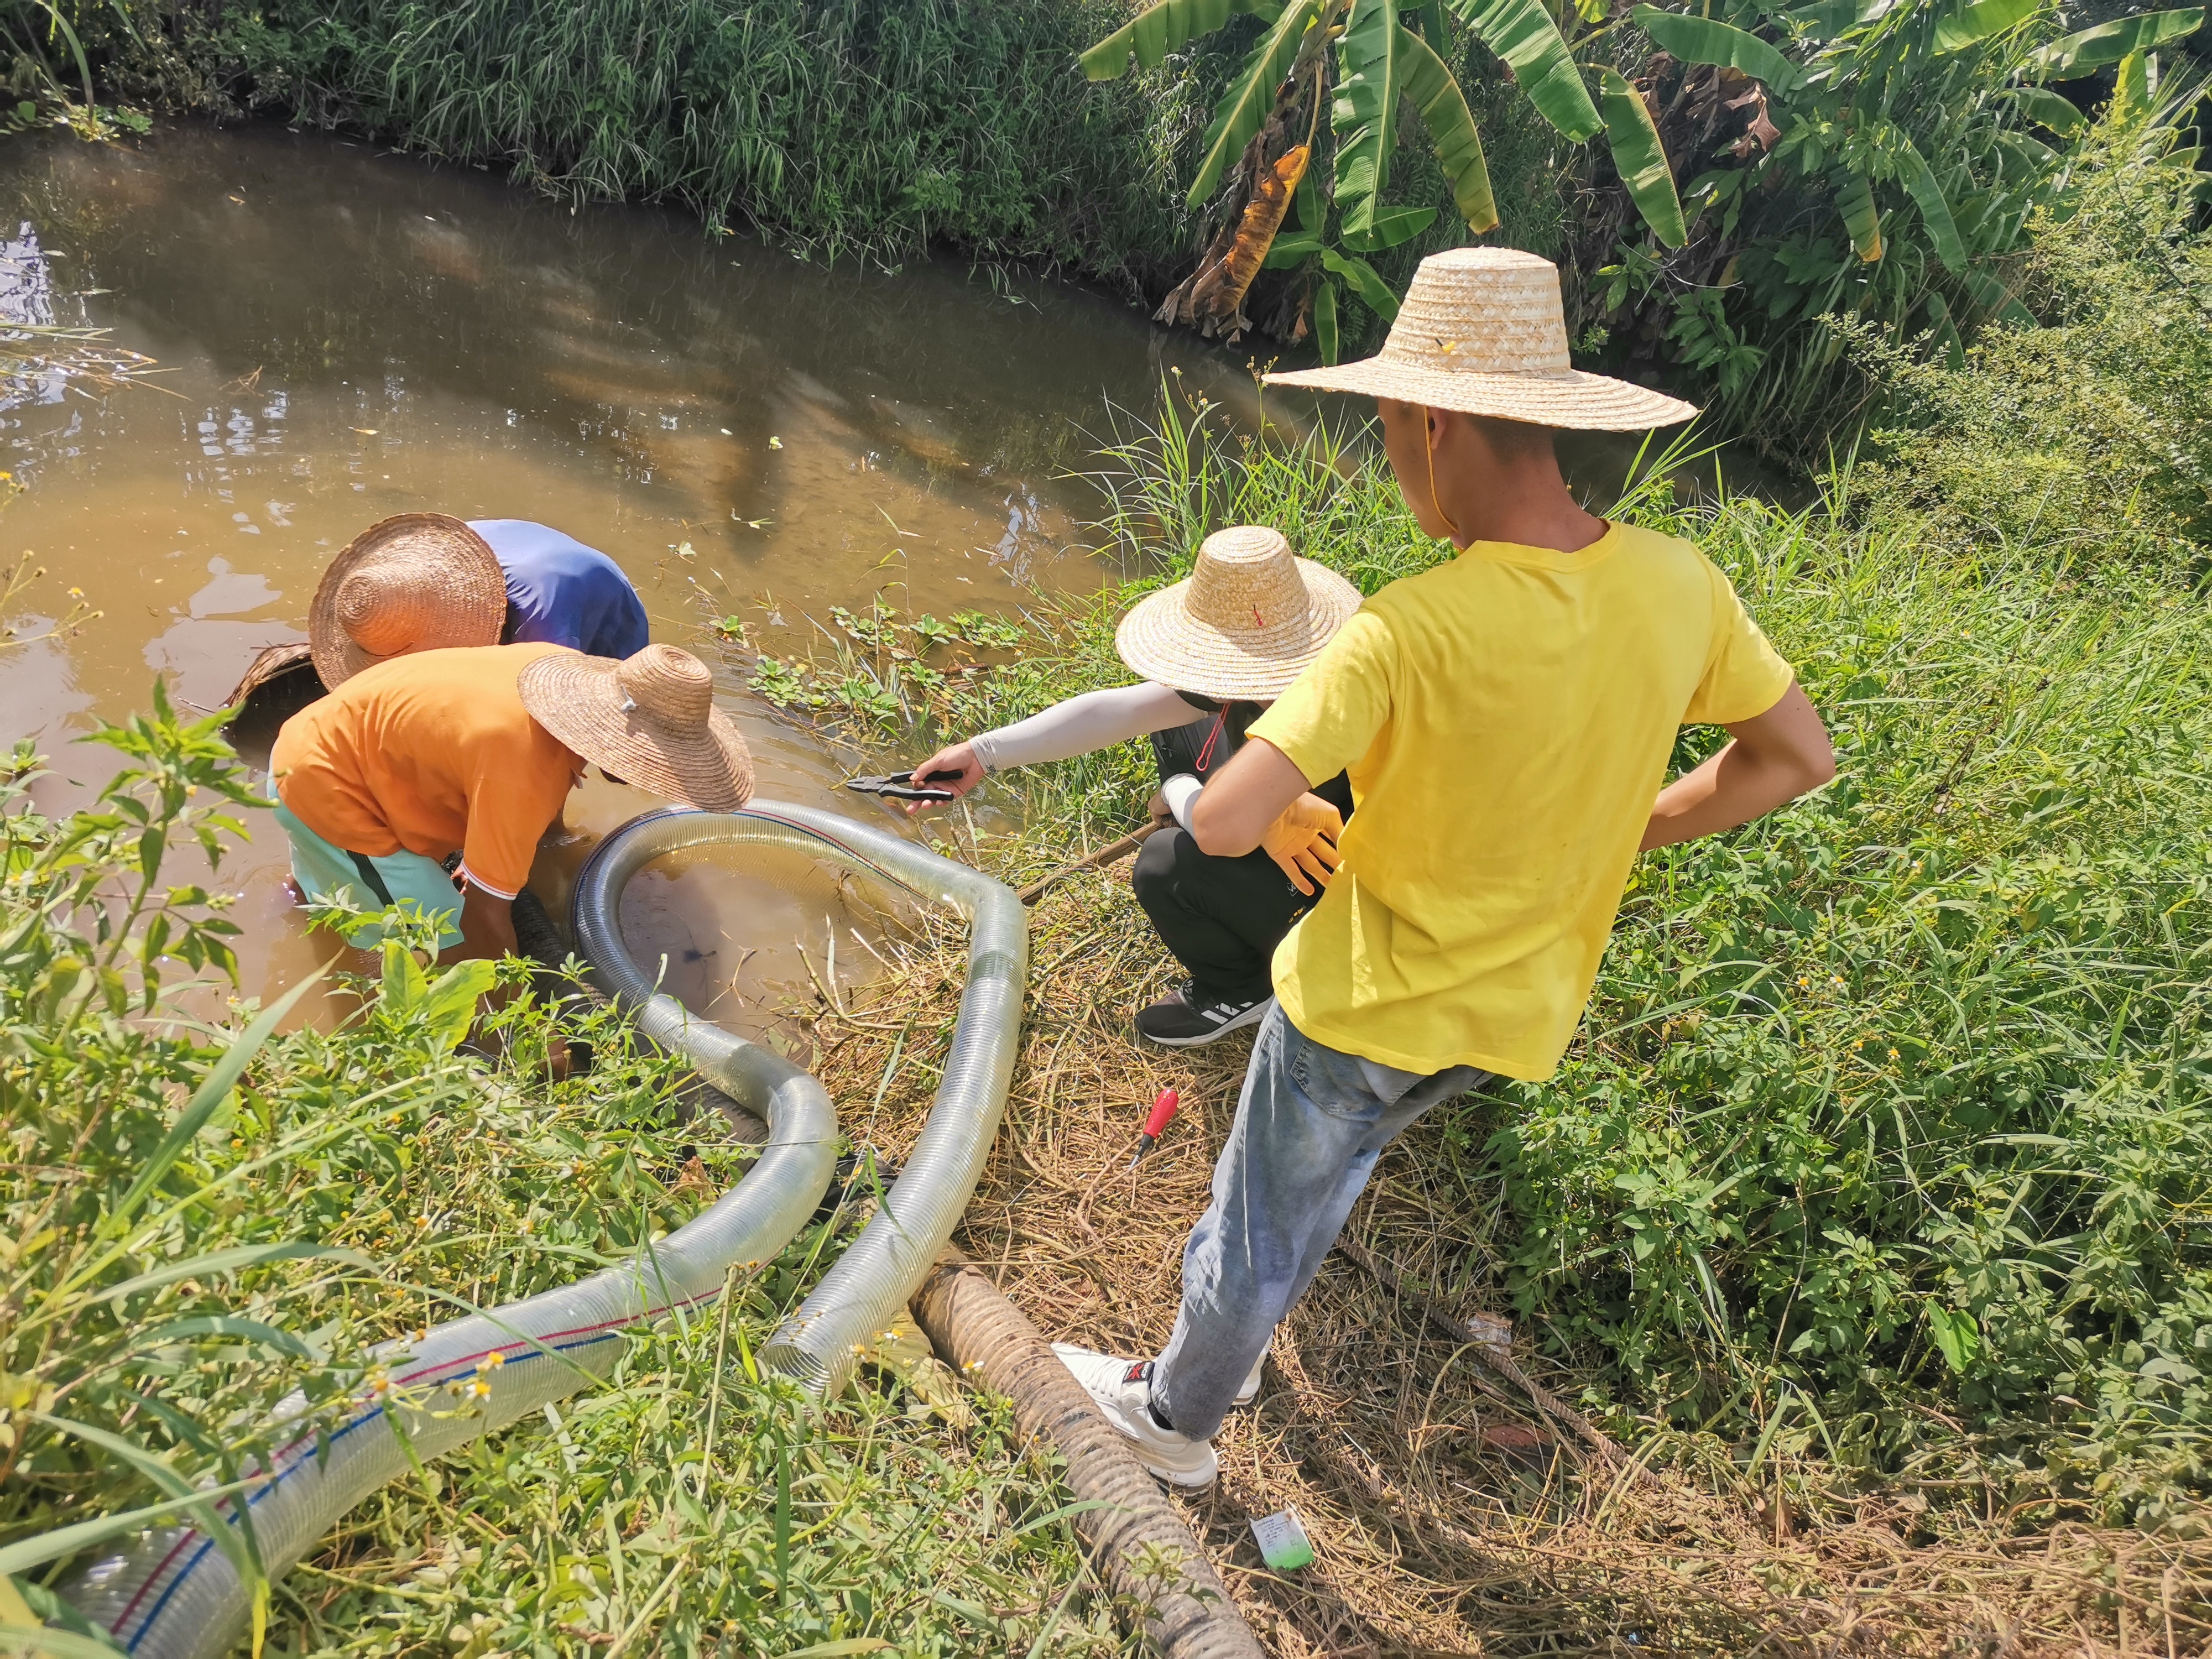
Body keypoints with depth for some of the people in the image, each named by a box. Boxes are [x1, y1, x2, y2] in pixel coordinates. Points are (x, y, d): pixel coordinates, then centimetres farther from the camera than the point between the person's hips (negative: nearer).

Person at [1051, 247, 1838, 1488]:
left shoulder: (1410, 630, -31)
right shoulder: (1678, 584, -12)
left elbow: (1225, 825, -34)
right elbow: (1797, 759, 1)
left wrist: (1278, 814, -10)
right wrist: (1612, 837, 7)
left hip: (1372, 1002, -6)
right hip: (1523, 1011, 6)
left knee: (1262, 1232, 21)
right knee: (1331, 1167, 34)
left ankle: (1179, 1420, 48)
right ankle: (1224, 1338, 58)